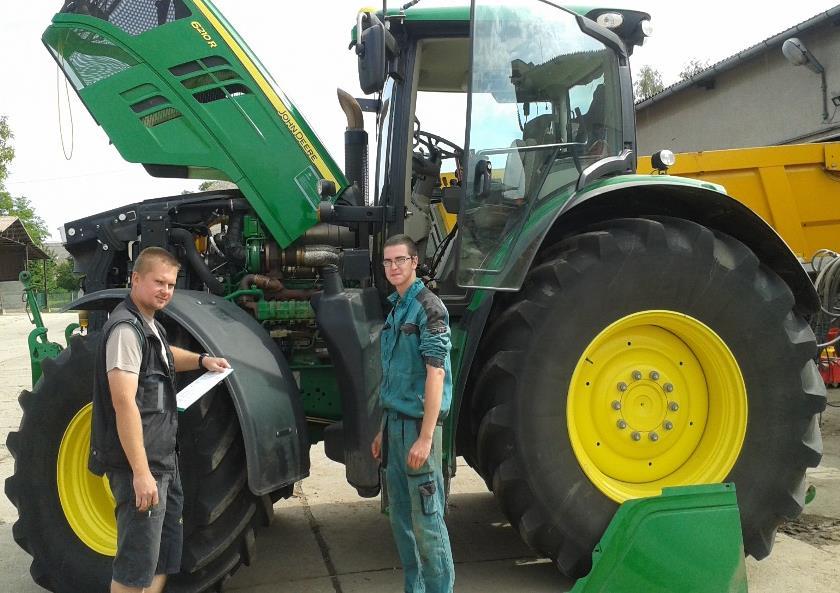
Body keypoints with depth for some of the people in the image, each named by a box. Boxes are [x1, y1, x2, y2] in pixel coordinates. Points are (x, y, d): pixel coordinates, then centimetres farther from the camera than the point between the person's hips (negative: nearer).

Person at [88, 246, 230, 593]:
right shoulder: (126, 329, -17)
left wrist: (201, 360, 17)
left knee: (164, 559, 19)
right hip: (140, 464, -10)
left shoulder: (149, 326, 12)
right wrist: (141, 472, -27)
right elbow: (124, 403, -25)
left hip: (163, 460, 10)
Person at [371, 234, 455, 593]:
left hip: (417, 423, -9)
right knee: (400, 516, 15)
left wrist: (426, 437, -22)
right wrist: (384, 430, 17)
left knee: (426, 519, -3)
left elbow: (435, 373, -18)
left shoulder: (427, 307, -11)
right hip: (395, 421, 9)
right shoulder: (395, 309, 14)